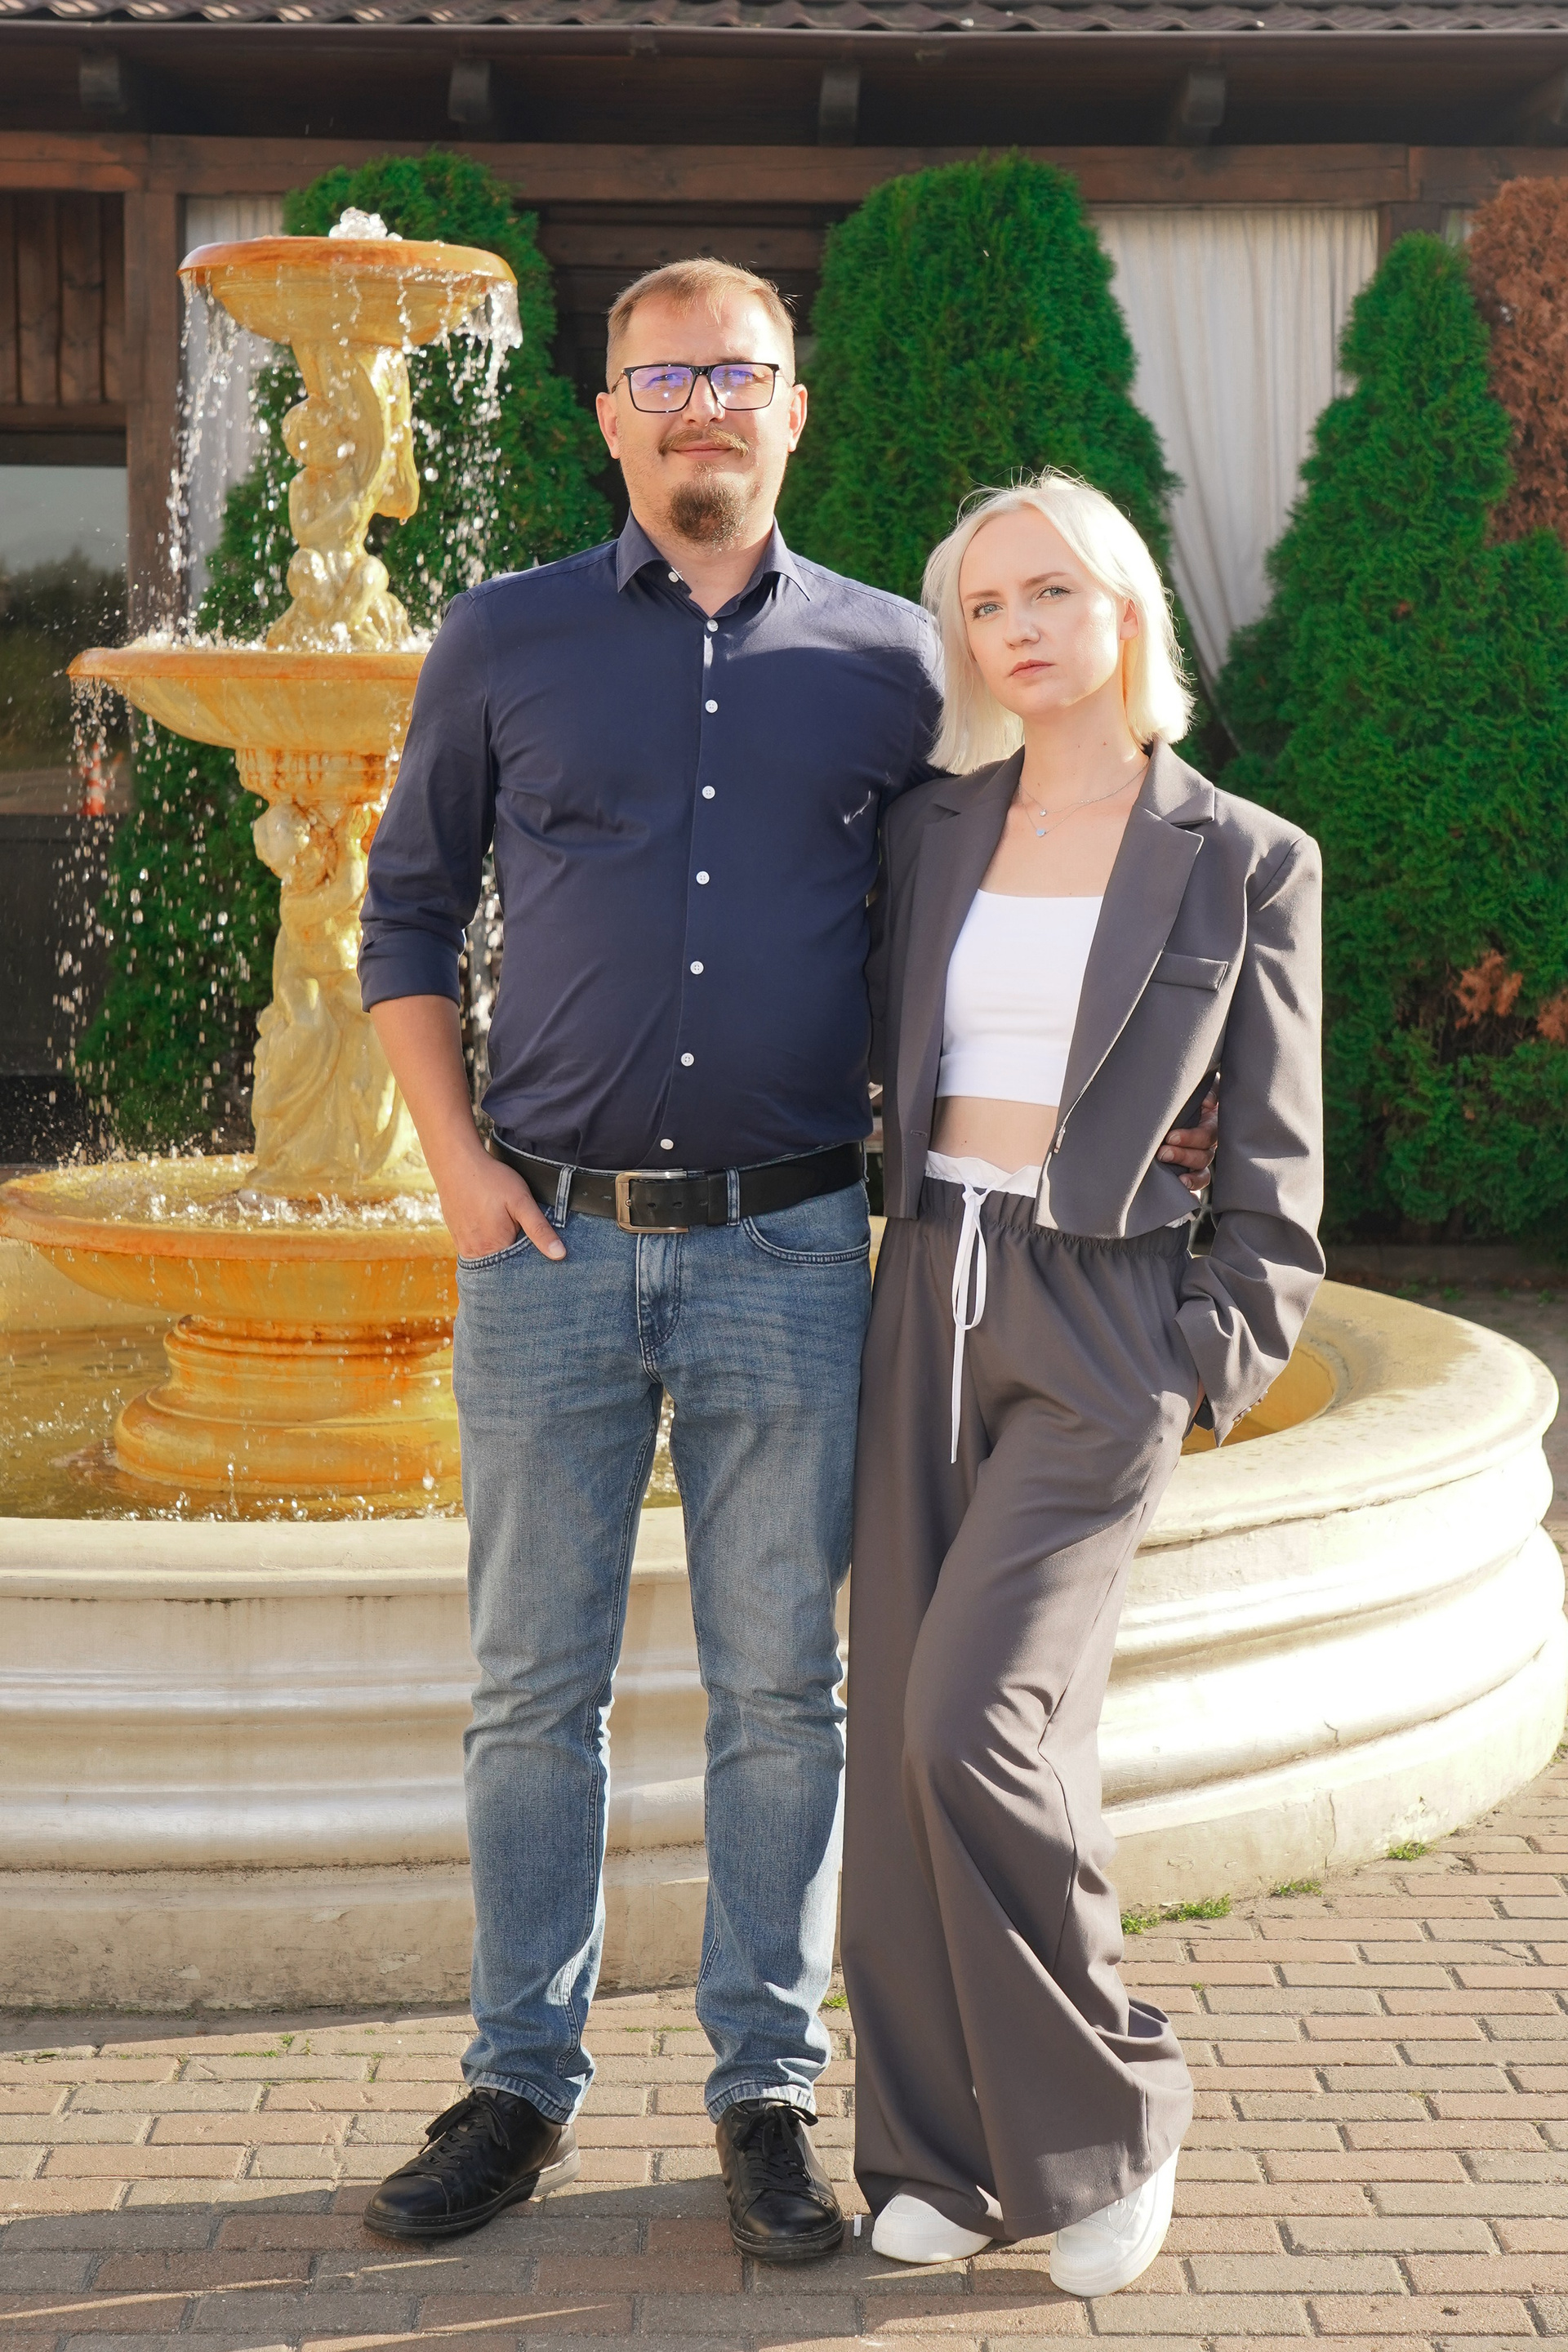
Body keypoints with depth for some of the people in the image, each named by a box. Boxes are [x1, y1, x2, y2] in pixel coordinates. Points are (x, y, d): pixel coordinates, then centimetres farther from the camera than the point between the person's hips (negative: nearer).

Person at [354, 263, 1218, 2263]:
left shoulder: (887, 662, 6)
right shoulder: (503, 642, 6)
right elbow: (406, 915, 10)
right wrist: (455, 1164, 0)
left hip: (788, 1251, 0)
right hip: (550, 1242, 0)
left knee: (779, 1687, 6)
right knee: (534, 1683, 6)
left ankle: (767, 2089, 19)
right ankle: (520, 2083, 20)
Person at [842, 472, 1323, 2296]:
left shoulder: (1245, 863, 1)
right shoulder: (929, 833, 11)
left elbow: (1273, 1171, 2)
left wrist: (1209, 1367, -7)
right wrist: (891, 1275, 9)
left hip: (1104, 1329, -4)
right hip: (928, 1306, 4)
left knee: (973, 1720, -15)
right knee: (903, 1733, 3)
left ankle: (1109, 2121, 6)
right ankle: (944, 2145, 18)